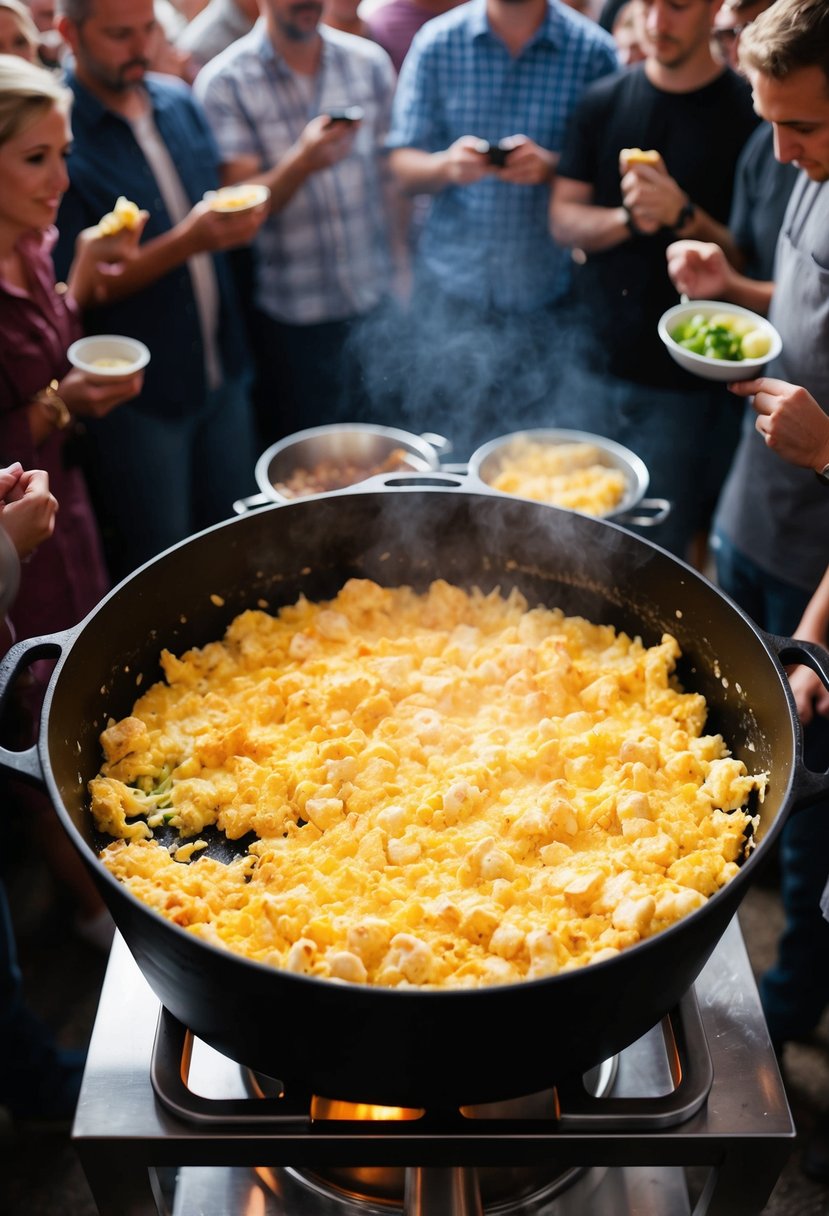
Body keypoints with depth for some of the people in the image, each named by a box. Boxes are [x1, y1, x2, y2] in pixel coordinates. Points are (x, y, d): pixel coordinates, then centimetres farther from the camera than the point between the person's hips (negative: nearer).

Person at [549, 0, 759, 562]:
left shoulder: (749, 114, -6)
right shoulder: (604, 101, 7)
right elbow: (563, 219, 6)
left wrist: (682, 215, -23)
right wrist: (626, 218, -14)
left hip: (688, 385, -4)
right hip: (597, 369, 4)